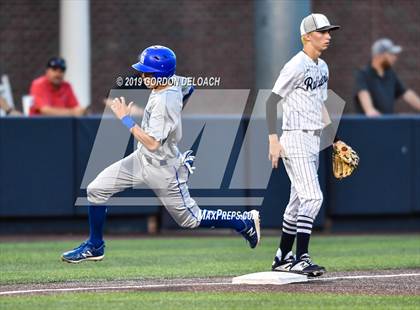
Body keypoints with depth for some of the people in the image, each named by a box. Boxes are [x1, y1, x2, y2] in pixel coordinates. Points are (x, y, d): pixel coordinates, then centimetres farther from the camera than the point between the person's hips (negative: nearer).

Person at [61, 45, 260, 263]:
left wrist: (126, 119, -27)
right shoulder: (174, 86, -4)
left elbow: (152, 143, -32)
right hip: (142, 159, 9)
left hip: (162, 169, -9)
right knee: (96, 190, 2)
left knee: (190, 219, 6)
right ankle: (95, 246, 15)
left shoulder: (164, 102, -30)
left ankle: (246, 222, 22)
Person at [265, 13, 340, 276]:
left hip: (314, 140, 9)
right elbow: (272, 101, -15)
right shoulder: (296, 66, -13)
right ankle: (301, 259, -18)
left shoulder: (322, 68, 14)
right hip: (296, 139, -9)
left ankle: (283, 258, 21)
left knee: (299, 201, 13)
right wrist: (273, 139, -21)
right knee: (313, 197, -17)